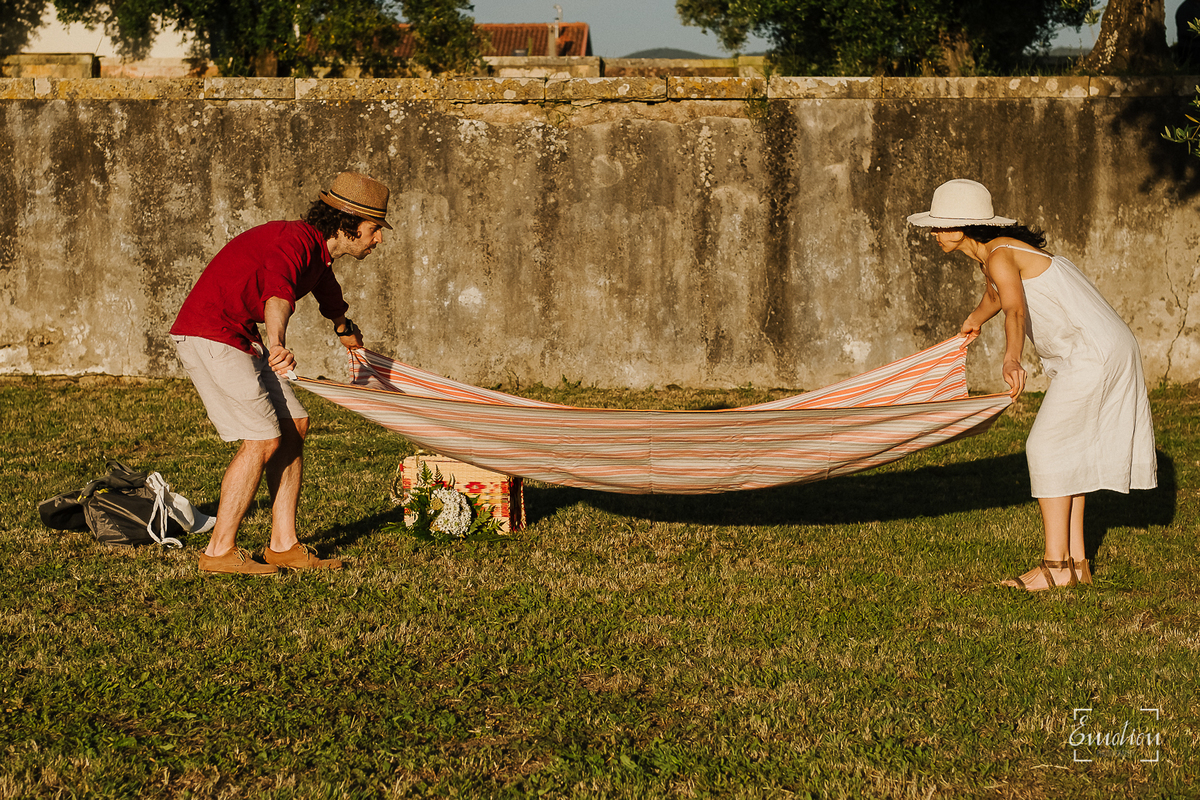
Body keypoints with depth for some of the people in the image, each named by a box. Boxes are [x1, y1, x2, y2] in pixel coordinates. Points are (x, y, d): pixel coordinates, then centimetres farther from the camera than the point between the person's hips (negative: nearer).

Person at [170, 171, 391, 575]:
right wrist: (278, 345, -64)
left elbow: (330, 299, 37)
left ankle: (283, 545, 10)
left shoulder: (319, 254, 12)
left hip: (242, 339, 10)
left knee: (294, 427, 7)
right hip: (208, 335, -10)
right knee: (263, 441, -13)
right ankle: (220, 552, -4)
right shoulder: (294, 242, -21)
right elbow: (278, 294, -44)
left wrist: (349, 334, 57)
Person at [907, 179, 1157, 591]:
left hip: (1095, 351, -10)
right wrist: (974, 321, 53)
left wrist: (1011, 359, -56)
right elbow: (995, 295, 35)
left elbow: (1016, 310, -40)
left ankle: (1056, 565, -9)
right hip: (1090, 352, 10)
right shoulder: (991, 255, 11)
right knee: (1065, 450, 12)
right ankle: (1076, 561, 14)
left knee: (1046, 447, -9)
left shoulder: (1000, 257, -19)